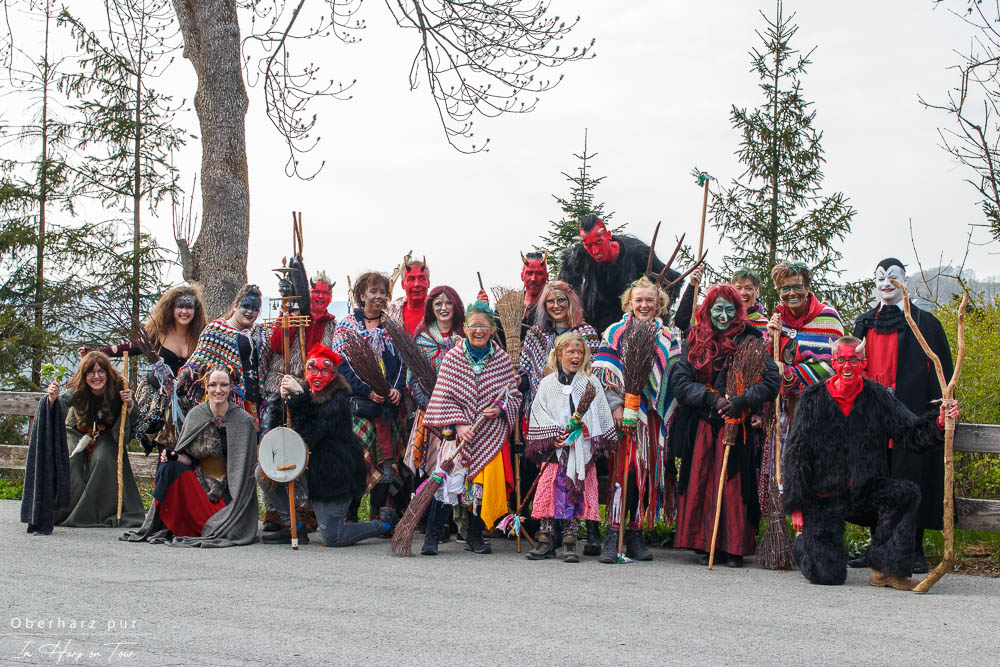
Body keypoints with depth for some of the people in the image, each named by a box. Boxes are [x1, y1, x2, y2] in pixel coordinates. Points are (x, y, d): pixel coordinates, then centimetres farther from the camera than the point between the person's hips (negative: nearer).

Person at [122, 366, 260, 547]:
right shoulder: (195, 415, -1)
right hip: (198, 482, 3)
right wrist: (174, 456, -19)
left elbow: (245, 469, -6)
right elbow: (189, 458, 6)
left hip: (227, 491, -2)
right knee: (169, 467, -26)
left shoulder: (244, 421, -8)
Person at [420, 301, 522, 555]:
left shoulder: (502, 359, 4)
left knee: (486, 482, 1)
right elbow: (444, 396, -4)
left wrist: (501, 409, -12)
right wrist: (458, 424, -15)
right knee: (449, 480, -13)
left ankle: (475, 535, 17)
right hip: (458, 430, -2)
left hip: (491, 434, 2)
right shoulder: (453, 357, -1)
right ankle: (432, 535, -6)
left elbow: (514, 394, 8)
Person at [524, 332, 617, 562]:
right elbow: (540, 414, 3)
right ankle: (546, 539, 4)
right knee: (550, 491, -4)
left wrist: (599, 445, -1)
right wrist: (553, 437, -11)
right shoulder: (547, 384, 8)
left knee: (576, 494, -2)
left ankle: (569, 542, 5)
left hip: (581, 449, 0)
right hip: (554, 449, 0)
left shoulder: (591, 383, 9)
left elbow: (601, 417, 9)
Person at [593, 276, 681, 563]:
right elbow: (604, 373, -2)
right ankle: (614, 536, -11)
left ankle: (635, 534, 11)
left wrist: (670, 415, 4)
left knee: (648, 472, 3)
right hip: (624, 412, -4)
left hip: (655, 415, 4)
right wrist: (615, 406, -13)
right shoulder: (616, 333, 4)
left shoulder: (668, 339, 14)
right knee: (624, 469, -13)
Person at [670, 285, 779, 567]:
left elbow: (771, 381, -7)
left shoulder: (750, 342, 1)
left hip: (737, 425, -2)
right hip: (701, 426, 2)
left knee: (734, 484, -2)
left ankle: (733, 548, 5)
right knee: (701, 483, 1)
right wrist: (712, 399, -14)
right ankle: (704, 545, 9)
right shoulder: (694, 342, 7)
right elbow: (679, 381, -1)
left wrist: (741, 401, -20)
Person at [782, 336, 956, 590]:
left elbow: (909, 434, -6)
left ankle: (885, 569, -17)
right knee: (828, 576, -10)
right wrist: (796, 507, -5)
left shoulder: (878, 397, 0)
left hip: (866, 488, 2)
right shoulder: (814, 399, -4)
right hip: (825, 496, -2)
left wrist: (938, 424, -27)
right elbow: (796, 453, -2)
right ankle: (804, 540, 27)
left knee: (907, 493, -29)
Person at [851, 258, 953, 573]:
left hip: (910, 414, -4)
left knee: (911, 476, -4)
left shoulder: (924, 322, 2)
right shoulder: (865, 324, 15)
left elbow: (941, 370, 1)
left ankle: (915, 551, 4)